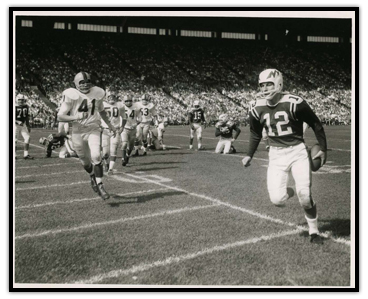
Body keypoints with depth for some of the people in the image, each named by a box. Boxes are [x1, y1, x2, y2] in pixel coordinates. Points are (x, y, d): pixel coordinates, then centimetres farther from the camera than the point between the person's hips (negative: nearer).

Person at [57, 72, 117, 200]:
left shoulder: (98, 93, -1)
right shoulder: (71, 95, -12)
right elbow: (60, 116, -14)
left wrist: (109, 125, 18)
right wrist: (75, 117, -31)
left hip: (94, 130, 1)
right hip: (78, 132, -1)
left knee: (96, 157, -19)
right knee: (85, 161, 14)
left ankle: (99, 185, -7)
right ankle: (92, 176, 46)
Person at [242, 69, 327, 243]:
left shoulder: (294, 103, -15)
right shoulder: (257, 109, -3)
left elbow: (316, 124, -4)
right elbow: (255, 134, 16)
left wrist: (323, 148, -2)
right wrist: (249, 155, 16)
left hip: (297, 152, -3)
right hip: (276, 155, 3)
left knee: (304, 194, -11)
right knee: (277, 200, -10)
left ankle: (314, 231, 15)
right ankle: (287, 192, 30)